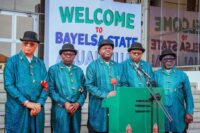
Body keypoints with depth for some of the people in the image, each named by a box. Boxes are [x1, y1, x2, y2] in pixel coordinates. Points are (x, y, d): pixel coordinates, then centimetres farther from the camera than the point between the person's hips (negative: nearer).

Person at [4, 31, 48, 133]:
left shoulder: (40, 63, 11)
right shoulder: (12, 61, 0)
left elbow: (45, 86, 6)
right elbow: (8, 85, -9)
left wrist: (39, 104, -10)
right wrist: (26, 102, -14)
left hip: (37, 109, 4)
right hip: (17, 109, -3)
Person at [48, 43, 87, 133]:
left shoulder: (79, 71, 14)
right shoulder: (53, 69, 2)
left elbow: (84, 90, 10)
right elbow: (51, 90, -5)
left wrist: (78, 103, -6)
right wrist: (65, 103, -12)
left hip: (76, 109, 4)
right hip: (60, 109, -3)